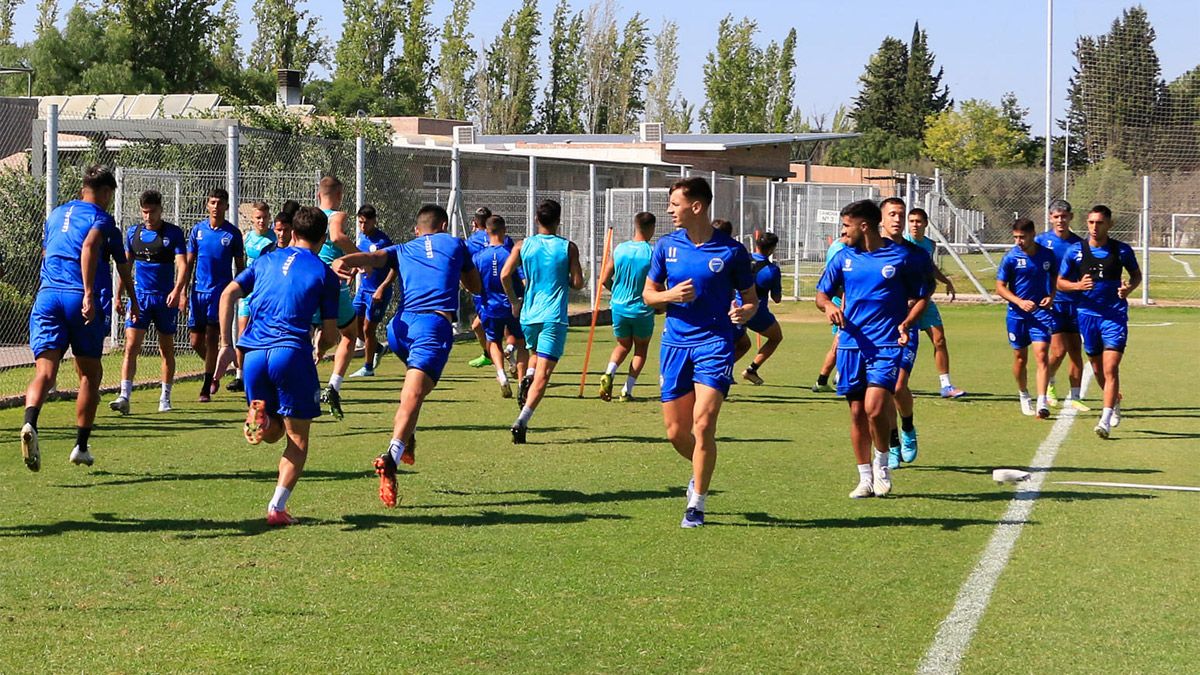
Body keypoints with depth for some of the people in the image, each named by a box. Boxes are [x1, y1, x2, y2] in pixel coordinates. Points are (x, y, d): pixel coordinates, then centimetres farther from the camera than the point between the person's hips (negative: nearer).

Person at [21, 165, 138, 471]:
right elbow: (89, 246, -17)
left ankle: (30, 422, -39)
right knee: (90, 374, 13)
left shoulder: (55, 214, 23)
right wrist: (89, 294, -17)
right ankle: (81, 446, 16)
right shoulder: (101, 218, 2)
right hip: (83, 301, -4)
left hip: (47, 296, 4)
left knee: (45, 372, -9)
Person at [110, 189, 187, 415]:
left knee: (167, 349, 9)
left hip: (166, 298, -1)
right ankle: (125, 396, -17)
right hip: (139, 296, 2)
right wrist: (118, 295, 12)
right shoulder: (133, 233, 6)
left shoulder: (174, 233, -4)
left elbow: (182, 264, -12)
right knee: (131, 346, -11)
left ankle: (165, 398, 20)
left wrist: (177, 290, -27)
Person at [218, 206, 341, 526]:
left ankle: (257, 416, -15)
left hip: (253, 353, 4)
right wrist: (321, 347, 27)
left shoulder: (268, 259, 17)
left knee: (273, 433, 19)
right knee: (297, 437, 7)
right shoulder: (324, 274, 6)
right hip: (291, 353, -4)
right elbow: (330, 335, 4)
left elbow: (228, 294, 9)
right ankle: (277, 507, -3)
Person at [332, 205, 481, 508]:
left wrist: (342, 262, -15)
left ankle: (407, 439, 20)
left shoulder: (402, 250, 25)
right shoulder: (455, 244, 23)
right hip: (436, 323, -4)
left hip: (401, 326, 4)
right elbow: (475, 286, 34)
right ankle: (392, 457, -39)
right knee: (412, 396, -19)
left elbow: (372, 257, 3)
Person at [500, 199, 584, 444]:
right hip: (554, 317, -3)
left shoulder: (523, 245, 3)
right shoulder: (568, 248, -2)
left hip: (528, 315, 3)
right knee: (543, 373, -5)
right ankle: (522, 420, -20)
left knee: (535, 353, 32)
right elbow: (578, 283, -5)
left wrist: (514, 302, 8)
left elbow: (505, 275, -6)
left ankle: (526, 378, 1)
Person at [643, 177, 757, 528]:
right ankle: (701, 471, 38)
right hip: (675, 343, 4)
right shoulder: (666, 245, 5)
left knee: (703, 423, -15)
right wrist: (672, 295, -9)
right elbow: (648, 294, 12)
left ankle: (696, 504, -1)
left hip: (714, 343, -4)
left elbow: (751, 297, 6)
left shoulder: (731, 251, -4)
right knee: (675, 431, 5)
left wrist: (744, 312, -17)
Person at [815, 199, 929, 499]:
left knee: (874, 407, -18)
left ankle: (882, 463, 8)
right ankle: (865, 479, 17)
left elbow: (921, 297, 6)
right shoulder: (843, 258, 9)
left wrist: (906, 323, -11)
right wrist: (829, 305, -8)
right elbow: (822, 293, 15)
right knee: (857, 412, 5)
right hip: (852, 343, 4)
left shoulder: (903, 256, -1)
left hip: (887, 343, -4)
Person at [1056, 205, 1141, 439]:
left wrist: (1129, 288, -9)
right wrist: (1078, 285, -14)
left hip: (1115, 316, -3)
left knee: (1110, 368, -13)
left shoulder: (1122, 250, -2)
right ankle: (1115, 402, 40)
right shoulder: (1075, 251, 0)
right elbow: (1060, 281, 6)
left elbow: (1136, 274, 13)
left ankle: (1106, 421, -15)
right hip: (1087, 314, 3)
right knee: (1097, 368, 14)